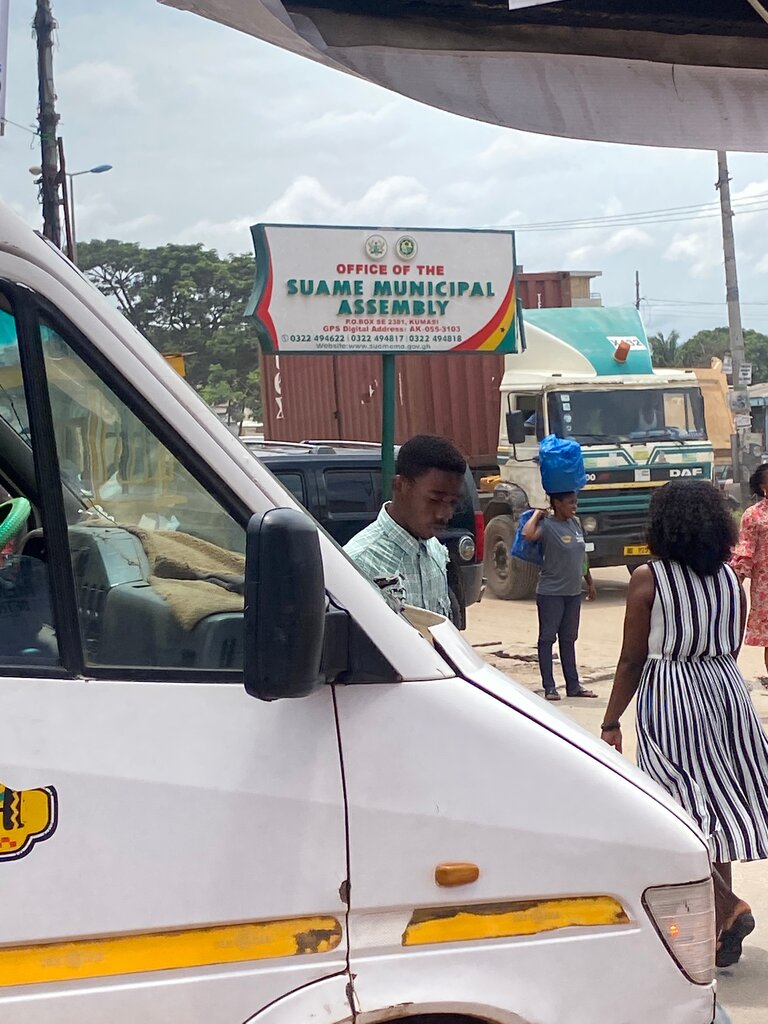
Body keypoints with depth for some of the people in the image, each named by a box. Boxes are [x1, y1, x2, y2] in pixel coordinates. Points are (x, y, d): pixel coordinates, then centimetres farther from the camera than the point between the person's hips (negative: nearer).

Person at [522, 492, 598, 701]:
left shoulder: (575, 523, 9)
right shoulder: (547, 525, -14)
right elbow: (528, 535, -36)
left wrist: (590, 582, 20)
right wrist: (537, 514, -21)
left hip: (573, 592, 7)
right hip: (551, 593, -7)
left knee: (569, 639, 14)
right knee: (547, 638, 1)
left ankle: (573, 685, 20)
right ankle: (549, 687, 6)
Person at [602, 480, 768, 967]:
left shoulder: (648, 579, -10)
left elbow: (633, 660, -9)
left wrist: (611, 722, -1)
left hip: (670, 696, -5)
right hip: (726, 690, 5)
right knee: (715, 804, 13)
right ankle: (720, 928, 19)